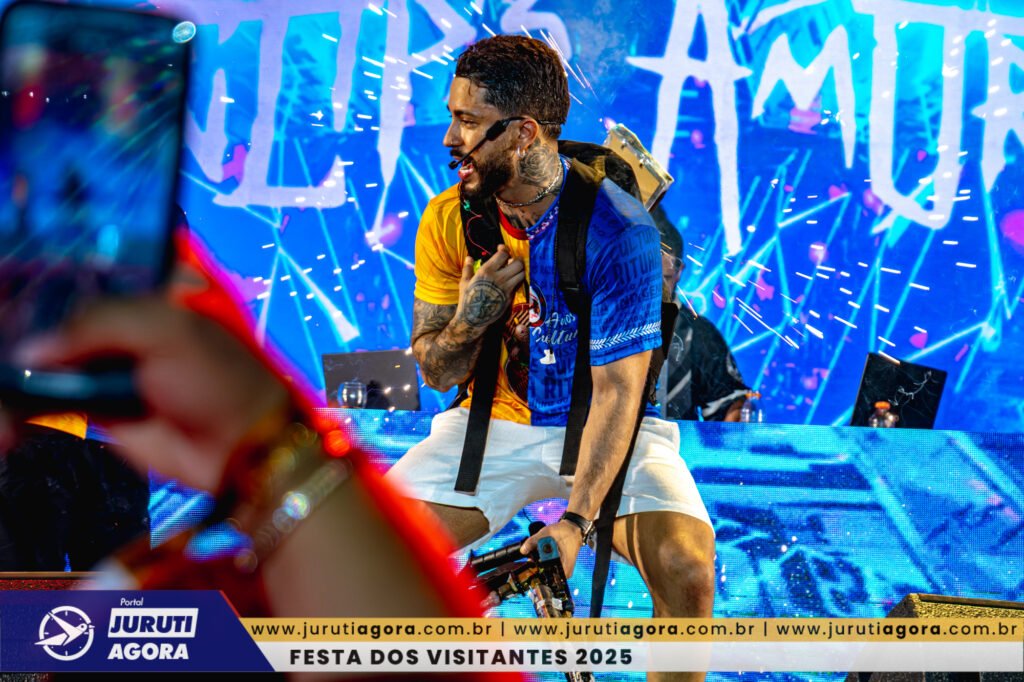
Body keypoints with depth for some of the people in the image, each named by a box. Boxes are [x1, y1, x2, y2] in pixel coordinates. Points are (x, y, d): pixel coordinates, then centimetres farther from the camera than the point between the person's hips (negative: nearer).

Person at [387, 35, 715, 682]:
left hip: (604, 427, -3)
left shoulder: (619, 231, -20)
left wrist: (575, 521, -33)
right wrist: (470, 320, -22)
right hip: (495, 422, 3)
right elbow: (437, 374, 1)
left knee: (685, 564, -28)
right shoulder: (449, 219, -6)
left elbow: (617, 390, -22)